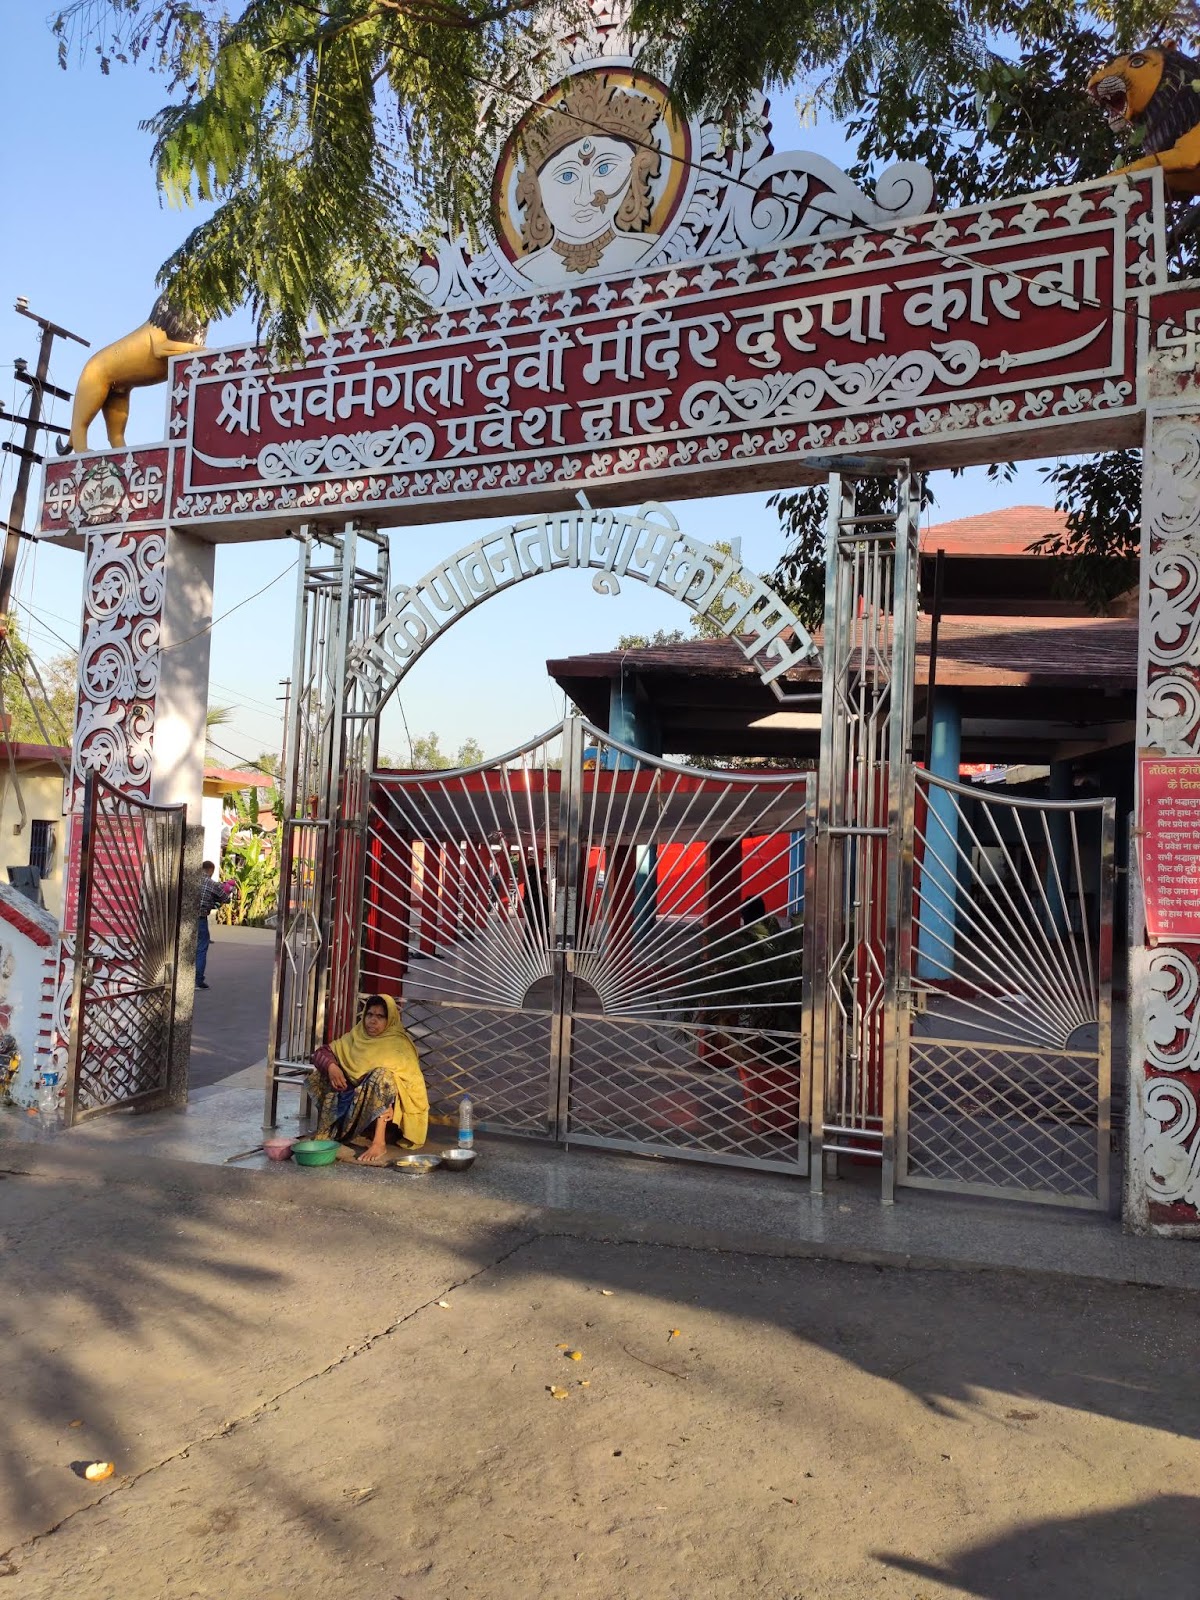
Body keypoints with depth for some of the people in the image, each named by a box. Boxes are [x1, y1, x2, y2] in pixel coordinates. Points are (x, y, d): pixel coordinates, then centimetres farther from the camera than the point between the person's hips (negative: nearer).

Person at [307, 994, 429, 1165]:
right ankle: (328, 1131, -12)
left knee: (382, 1075, -33)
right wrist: (331, 1066, -18)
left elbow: (410, 1080, -15)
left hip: (387, 1106, -4)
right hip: (353, 1102, 5)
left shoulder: (399, 1044, -6)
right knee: (318, 1073, -7)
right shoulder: (356, 1037, 7)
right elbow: (321, 1052, 5)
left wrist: (389, 1103, -33)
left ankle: (379, 1143, -41)